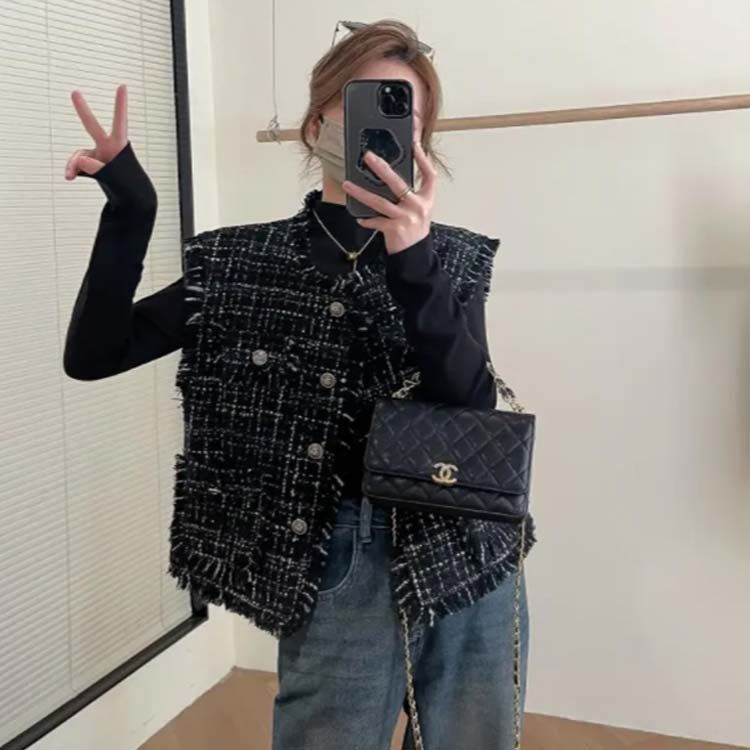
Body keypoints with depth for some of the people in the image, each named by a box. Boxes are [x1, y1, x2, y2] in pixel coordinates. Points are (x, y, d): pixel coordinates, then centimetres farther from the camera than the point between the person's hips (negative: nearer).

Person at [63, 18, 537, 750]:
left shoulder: (451, 256, 3)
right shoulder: (241, 261, 3)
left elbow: (473, 409, -13)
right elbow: (92, 354, -3)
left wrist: (412, 263, -25)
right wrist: (128, 210, -13)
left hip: (462, 561, 2)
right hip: (331, 569, -1)